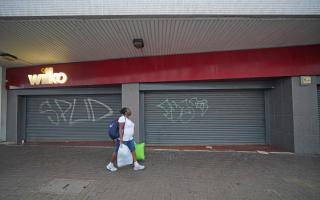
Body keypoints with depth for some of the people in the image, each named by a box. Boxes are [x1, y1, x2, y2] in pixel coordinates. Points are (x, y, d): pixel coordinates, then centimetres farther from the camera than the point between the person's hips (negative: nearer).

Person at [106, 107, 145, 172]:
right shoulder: (122, 118, -18)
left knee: (133, 151, 6)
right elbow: (120, 129, -23)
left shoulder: (127, 119, 11)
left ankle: (136, 165, 11)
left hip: (129, 139, 9)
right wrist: (121, 139, -27)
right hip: (123, 139, -9)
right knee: (117, 152, 6)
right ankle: (110, 165, 24)